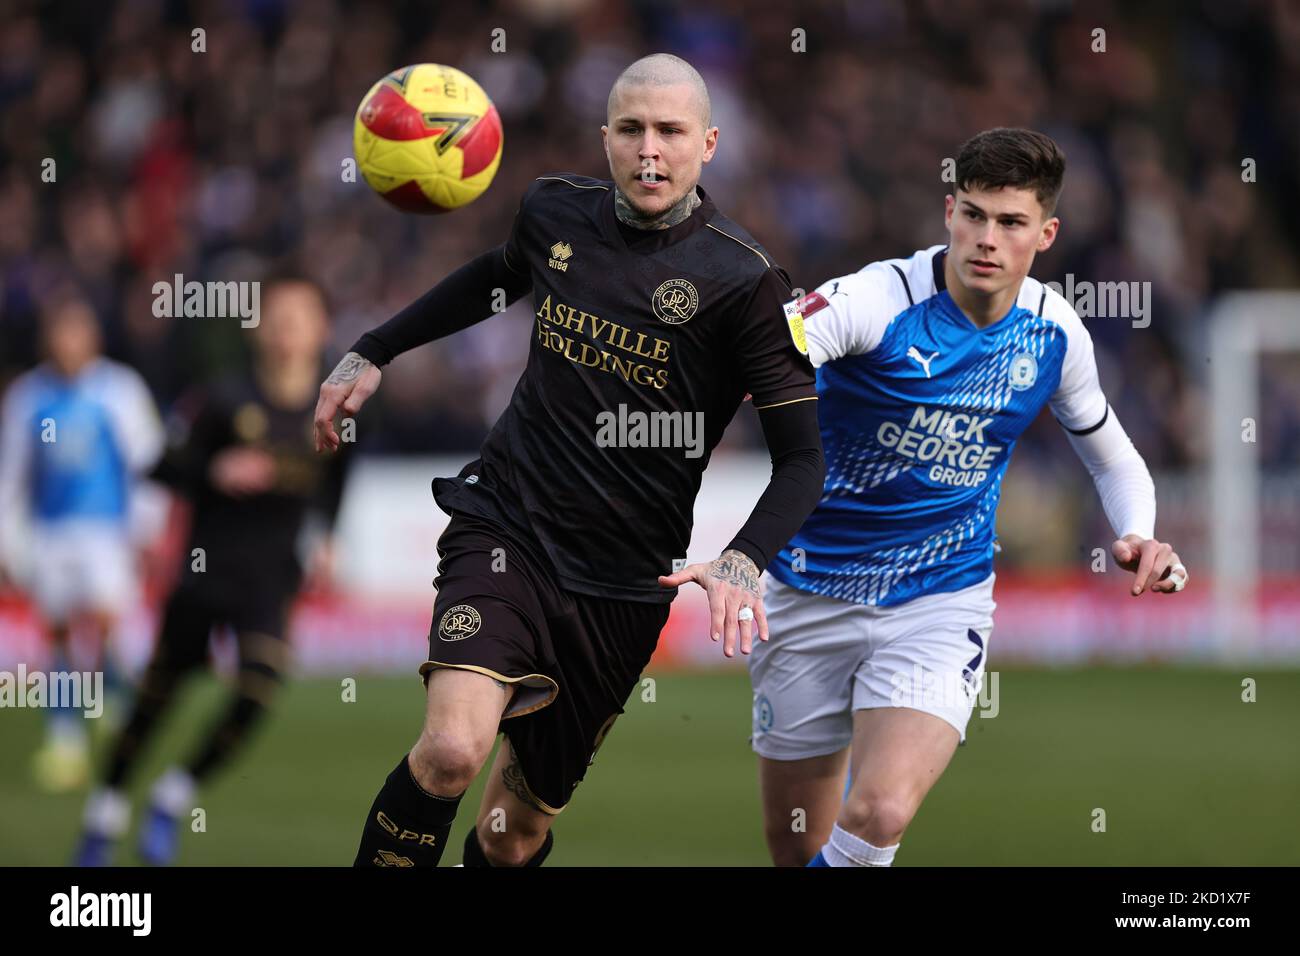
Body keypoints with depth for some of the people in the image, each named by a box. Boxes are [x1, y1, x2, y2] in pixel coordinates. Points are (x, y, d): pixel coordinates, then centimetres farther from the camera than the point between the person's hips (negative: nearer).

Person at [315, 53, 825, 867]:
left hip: (621, 586, -1)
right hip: (504, 527, 1)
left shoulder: (742, 280, -10)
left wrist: (743, 563, -28)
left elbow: (802, 457, -11)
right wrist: (372, 355, 27)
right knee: (452, 749, -26)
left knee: (515, 836, 6)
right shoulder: (556, 211, 2)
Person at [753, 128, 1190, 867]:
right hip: (813, 599, -1)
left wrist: (1140, 538, -6)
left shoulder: (1055, 334, -3)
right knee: (795, 848, 9)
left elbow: (1115, 460, 14)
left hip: (941, 601, 1)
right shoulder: (878, 300, -17)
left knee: (880, 815, -26)